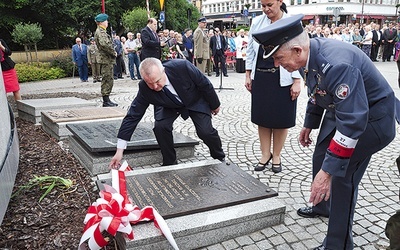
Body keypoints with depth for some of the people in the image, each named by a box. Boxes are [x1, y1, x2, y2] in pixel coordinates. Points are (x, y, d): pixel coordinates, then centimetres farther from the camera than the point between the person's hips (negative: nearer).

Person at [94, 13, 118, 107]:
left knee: (108, 80, 13)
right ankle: (106, 101, -3)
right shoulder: (100, 32, -12)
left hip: (107, 59, 10)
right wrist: (114, 52, -16)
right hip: (106, 59, -10)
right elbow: (104, 44, -28)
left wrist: (113, 52, 10)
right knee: (107, 79, -7)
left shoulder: (102, 31, 20)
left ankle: (106, 100, 18)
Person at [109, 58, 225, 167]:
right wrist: (119, 150, -27)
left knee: (205, 131, -16)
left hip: (196, 101, -1)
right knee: (160, 126, -24)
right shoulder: (144, 88, -30)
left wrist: (215, 104, -6)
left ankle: (219, 157, 18)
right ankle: (169, 163, 1)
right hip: (169, 106, 2)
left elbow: (205, 84, -21)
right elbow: (133, 115, -25)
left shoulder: (182, 67, -38)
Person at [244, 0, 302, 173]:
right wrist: (248, 75, 8)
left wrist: (297, 81, -10)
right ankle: (265, 154, 25)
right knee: (262, 117, 9)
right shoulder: (257, 22, 6)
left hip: (282, 79, -3)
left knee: (280, 119, 6)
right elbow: (251, 50, 11)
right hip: (260, 76, 3)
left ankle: (276, 155, 24)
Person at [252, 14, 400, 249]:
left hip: (370, 117, -9)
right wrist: (309, 125, 22)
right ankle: (323, 206, 44)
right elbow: (316, 94, 10)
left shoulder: (337, 64, -37)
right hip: (341, 110, 9)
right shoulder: (312, 55, -9)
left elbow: (352, 123, -37)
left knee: (342, 175, -9)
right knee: (320, 159, 17)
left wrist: (328, 170, -36)